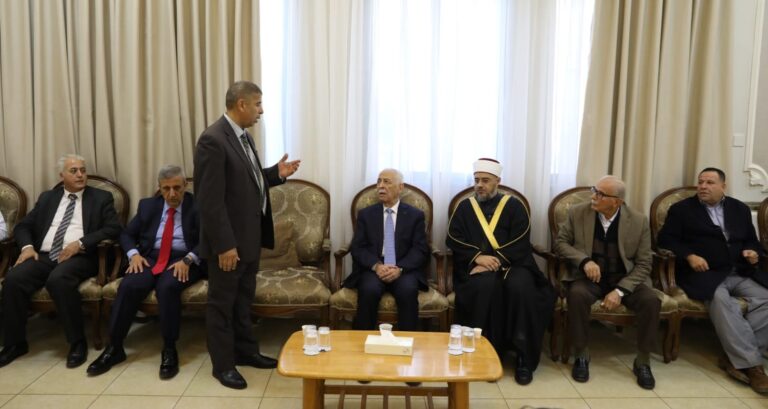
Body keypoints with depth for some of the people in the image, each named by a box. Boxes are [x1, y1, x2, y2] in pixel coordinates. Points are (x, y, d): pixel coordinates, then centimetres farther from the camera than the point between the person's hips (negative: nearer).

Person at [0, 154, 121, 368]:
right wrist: (27, 246, -4)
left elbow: (113, 229, -4)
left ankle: (78, 342, -22)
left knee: (58, 280, -35)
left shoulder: (101, 198, 8)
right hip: (44, 256, 4)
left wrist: (80, 243, -15)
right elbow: (23, 226, 18)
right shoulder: (47, 197, 20)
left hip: (79, 257, -4)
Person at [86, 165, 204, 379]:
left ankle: (169, 350, -22)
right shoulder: (148, 205, 14)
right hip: (151, 257, 4)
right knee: (129, 286, -26)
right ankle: (114, 347, -13)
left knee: (168, 287, -35)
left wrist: (188, 259, -23)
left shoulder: (197, 207, 1)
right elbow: (127, 234, 16)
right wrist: (134, 254, -5)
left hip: (182, 260, -3)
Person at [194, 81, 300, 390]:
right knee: (222, 303, 8)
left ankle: (246, 351, 36)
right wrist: (224, 245, -22)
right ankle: (223, 364, 22)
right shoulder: (213, 139, -20)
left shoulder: (243, 135, 9)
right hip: (229, 241, -9)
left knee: (244, 299, 21)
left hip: (250, 236, 9)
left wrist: (276, 173, 3)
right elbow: (210, 199, -23)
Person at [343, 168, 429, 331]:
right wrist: (376, 265, -17)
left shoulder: (415, 215, 9)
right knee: (369, 290, -31)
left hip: (404, 269, 0)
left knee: (408, 291, -32)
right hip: (373, 268, 1)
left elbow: (420, 250, 0)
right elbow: (357, 247, 3)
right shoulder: (365, 214, 12)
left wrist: (399, 268, -18)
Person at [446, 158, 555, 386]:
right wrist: (477, 256, -15)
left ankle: (525, 358, -23)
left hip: (511, 263, 0)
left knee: (521, 287, -33)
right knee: (486, 286, -35)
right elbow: (453, 240, 3)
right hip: (476, 266, 0)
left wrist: (496, 259, -18)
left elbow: (521, 243, -2)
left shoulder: (514, 206, 10)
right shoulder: (465, 207, 14)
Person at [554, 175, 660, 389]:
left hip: (626, 279, 1)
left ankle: (642, 362, -5)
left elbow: (643, 264, -6)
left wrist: (619, 291, -20)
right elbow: (560, 242, -1)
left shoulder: (638, 221, -8)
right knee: (577, 295, -33)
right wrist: (584, 260, -20)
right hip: (588, 277, 0)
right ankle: (581, 356, -13)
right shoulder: (577, 212, -6)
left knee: (651, 300, -27)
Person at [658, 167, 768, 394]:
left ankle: (738, 359, -23)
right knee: (721, 299, -35)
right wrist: (689, 256, -14)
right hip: (704, 273, -4)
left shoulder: (740, 209, 20)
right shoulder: (682, 209, 9)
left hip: (741, 273, 4)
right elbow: (665, 239, 1)